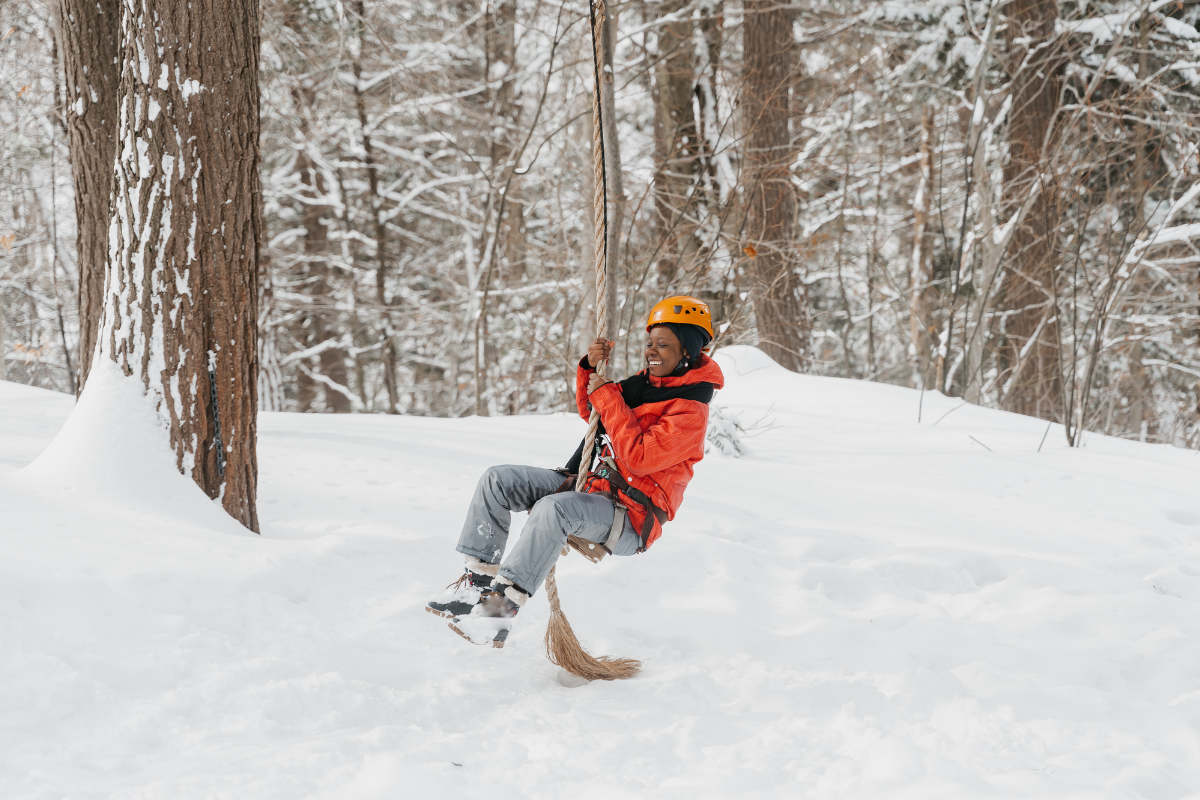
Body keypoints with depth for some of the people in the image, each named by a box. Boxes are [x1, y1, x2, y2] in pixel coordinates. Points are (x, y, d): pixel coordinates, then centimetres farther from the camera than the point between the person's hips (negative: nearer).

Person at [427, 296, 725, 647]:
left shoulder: (690, 411, -14)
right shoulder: (647, 381, 13)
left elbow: (638, 457, -25)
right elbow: (590, 411, 23)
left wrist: (607, 397, -19)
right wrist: (591, 368, 4)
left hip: (629, 516, -9)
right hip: (589, 483, 9)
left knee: (552, 508, -38)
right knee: (497, 480, -3)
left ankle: (502, 605, -38)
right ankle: (480, 578, -6)